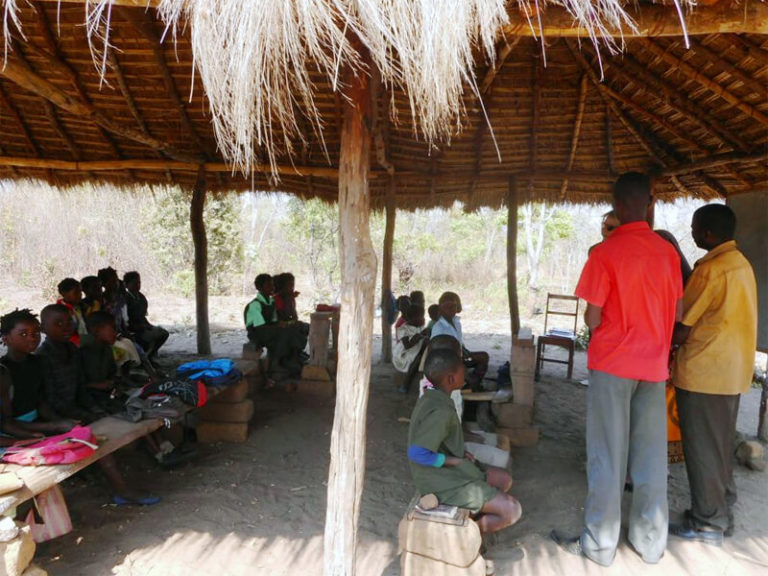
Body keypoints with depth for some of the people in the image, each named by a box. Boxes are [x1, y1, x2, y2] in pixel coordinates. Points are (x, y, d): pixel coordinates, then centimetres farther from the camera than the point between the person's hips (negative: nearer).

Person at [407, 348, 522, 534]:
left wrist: (460, 454, 3)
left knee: (504, 479, 18)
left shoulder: (429, 399, 2)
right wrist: (454, 461, -18)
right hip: (443, 482, -10)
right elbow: (417, 453, -31)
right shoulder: (441, 411, -27)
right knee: (512, 511, -8)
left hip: (447, 469, 10)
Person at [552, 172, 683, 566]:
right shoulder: (668, 251, 2)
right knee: (651, 456, 13)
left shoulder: (605, 253, -14)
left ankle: (599, 544, 14)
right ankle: (650, 541, 25)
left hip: (612, 364, -5)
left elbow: (592, 320, -14)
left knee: (608, 456, 4)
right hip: (654, 364, 5)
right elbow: (677, 312, 7)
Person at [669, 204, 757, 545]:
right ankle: (721, 513, 30)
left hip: (704, 372, -9)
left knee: (702, 449, 3)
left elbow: (683, 328, -17)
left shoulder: (711, 268, -19)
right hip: (733, 369, 9)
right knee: (720, 446, 18)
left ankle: (708, 523, 15)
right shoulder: (741, 263, 10)